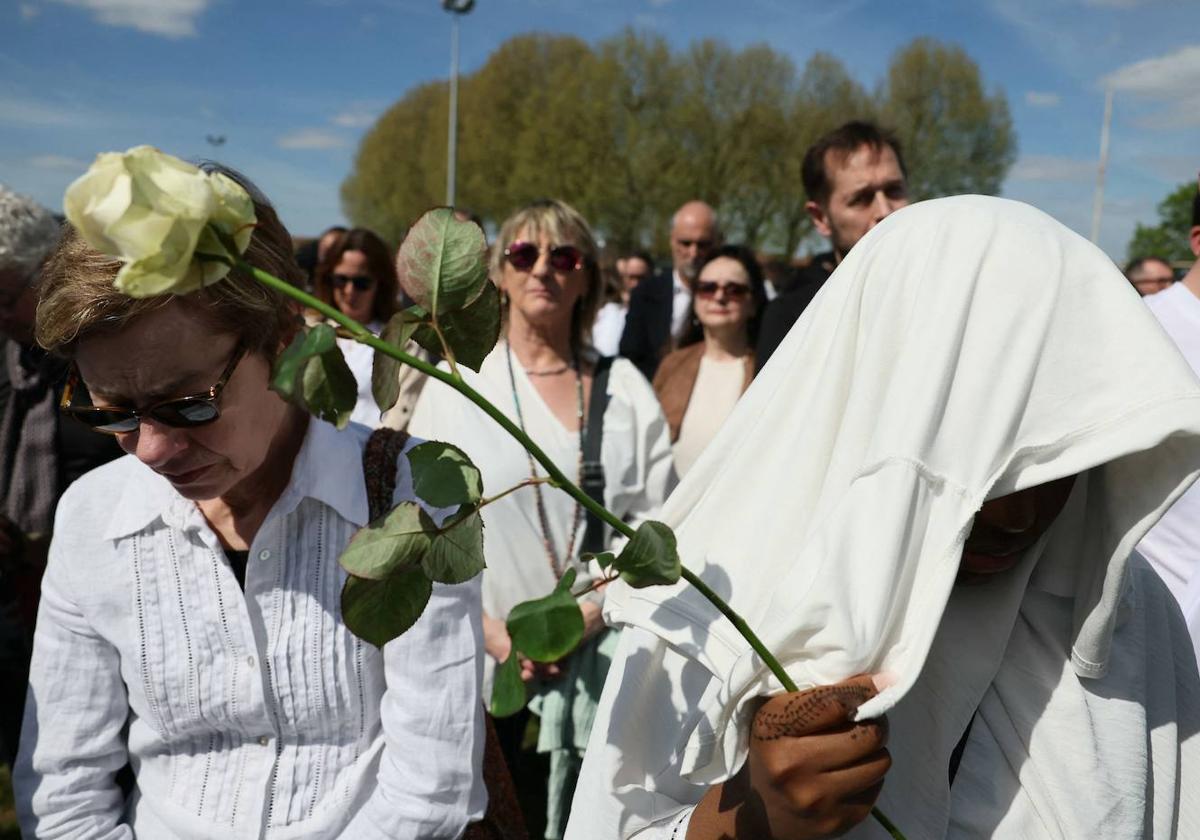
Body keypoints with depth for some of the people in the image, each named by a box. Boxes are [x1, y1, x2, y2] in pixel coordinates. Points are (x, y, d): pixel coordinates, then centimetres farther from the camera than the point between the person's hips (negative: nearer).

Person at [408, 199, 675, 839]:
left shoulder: (624, 389, 5)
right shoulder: (454, 384, 3)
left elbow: (655, 521, 0)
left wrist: (587, 612, -11)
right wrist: (491, 632, -10)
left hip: (593, 658, 1)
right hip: (478, 657, 0)